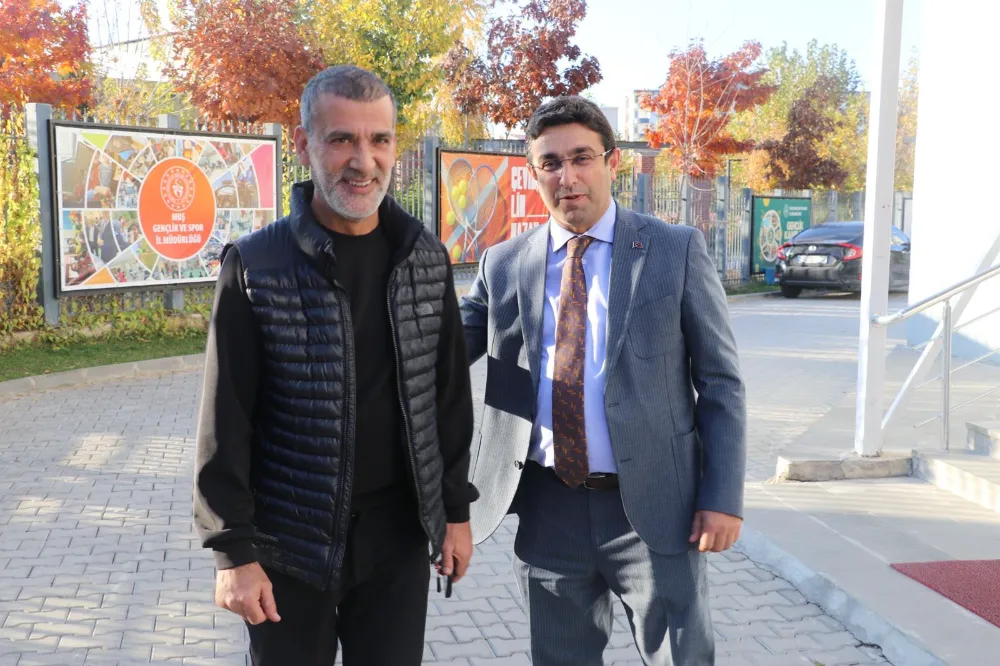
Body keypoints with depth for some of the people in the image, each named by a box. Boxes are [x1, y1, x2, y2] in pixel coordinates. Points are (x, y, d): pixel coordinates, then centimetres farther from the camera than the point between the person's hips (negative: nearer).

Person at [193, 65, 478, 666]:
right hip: (290, 541, -2)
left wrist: (455, 508, 7)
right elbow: (226, 422, -9)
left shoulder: (426, 259, 0)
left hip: (399, 535, 3)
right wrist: (234, 549, -9)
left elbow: (451, 393, 6)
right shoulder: (256, 265, -10)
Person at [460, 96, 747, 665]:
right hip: (548, 511, 3)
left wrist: (724, 497, -8)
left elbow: (721, 382, -2)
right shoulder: (504, 265, 5)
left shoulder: (677, 251, -2)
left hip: (653, 509, -2)